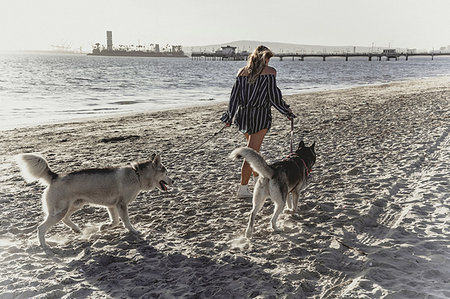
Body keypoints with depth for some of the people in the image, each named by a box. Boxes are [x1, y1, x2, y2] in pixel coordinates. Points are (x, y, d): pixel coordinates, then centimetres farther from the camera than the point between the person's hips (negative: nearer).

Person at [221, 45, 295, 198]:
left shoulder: (242, 71, 9)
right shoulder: (270, 71, -3)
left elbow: (234, 95, 7)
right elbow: (274, 95, -6)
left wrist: (229, 117, 13)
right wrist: (287, 111, 8)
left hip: (243, 114, 6)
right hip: (260, 114, -5)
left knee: (254, 148, 23)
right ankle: (243, 189, -1)